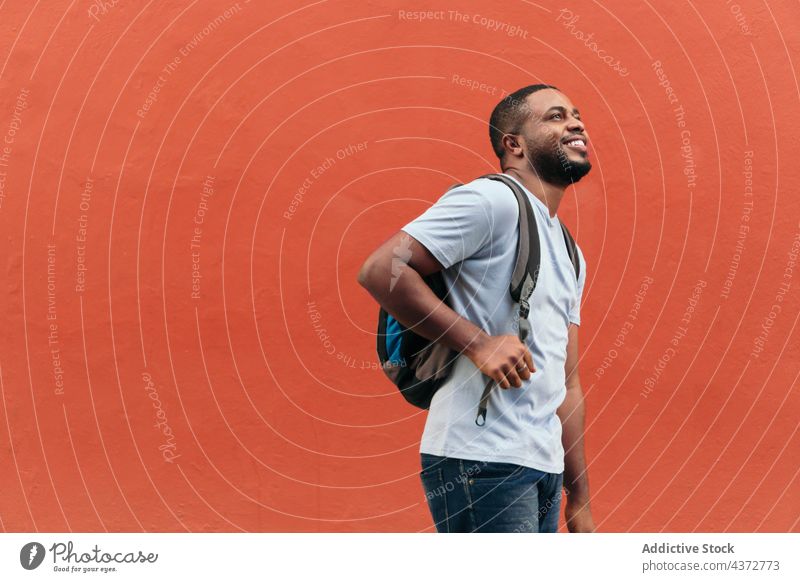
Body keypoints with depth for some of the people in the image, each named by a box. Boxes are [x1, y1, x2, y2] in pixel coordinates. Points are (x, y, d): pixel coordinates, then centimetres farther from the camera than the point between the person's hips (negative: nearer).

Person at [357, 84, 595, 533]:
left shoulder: (570, 255, 20)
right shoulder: (494, 200, -7)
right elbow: (380, 270, -17)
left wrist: (579, 500, 17)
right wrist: (479, 342, -20)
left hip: (544, 467, 9)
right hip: (483, 462, -9)